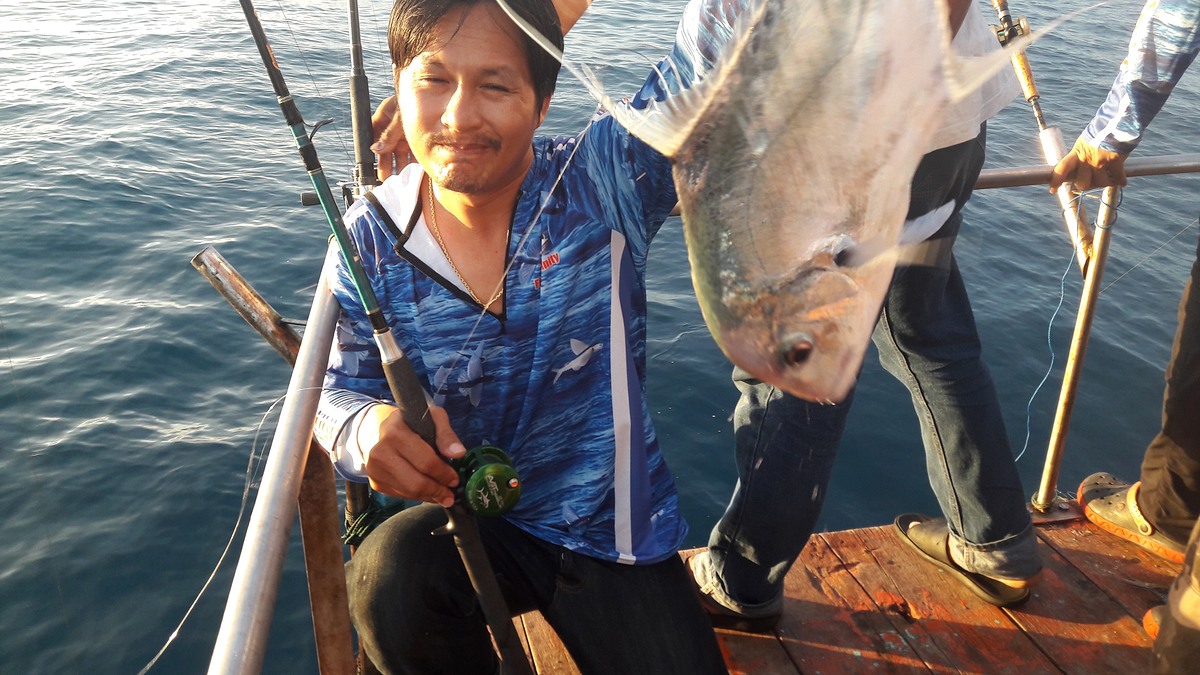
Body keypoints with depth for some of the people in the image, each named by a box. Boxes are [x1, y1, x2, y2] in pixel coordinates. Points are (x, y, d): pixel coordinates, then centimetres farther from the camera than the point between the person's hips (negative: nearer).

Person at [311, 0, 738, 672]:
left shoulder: (603, 183, -16)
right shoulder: (372, 238, -8)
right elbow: (336, 392, -5)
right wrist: (367, 427, -30)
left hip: (613, 527, 0)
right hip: (465, 517, 1)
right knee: (388, 573, -29)